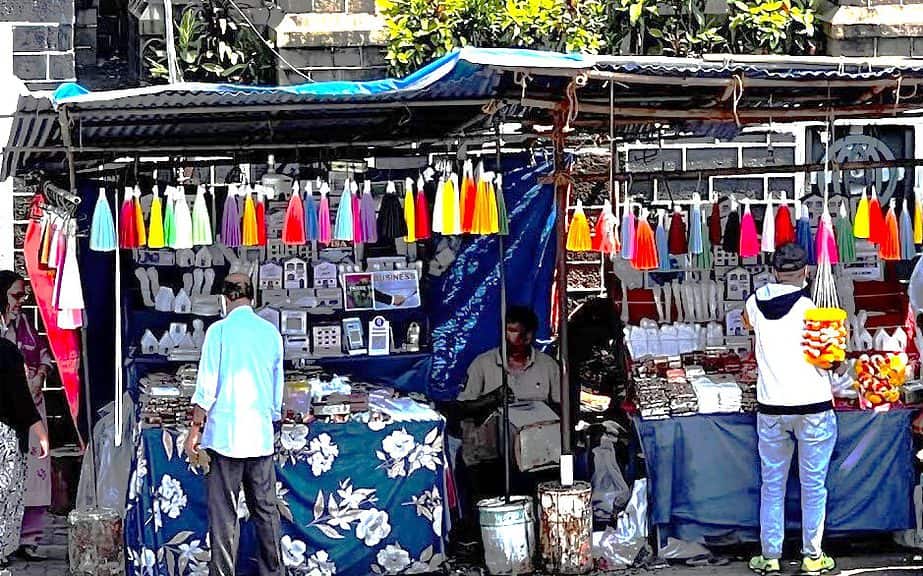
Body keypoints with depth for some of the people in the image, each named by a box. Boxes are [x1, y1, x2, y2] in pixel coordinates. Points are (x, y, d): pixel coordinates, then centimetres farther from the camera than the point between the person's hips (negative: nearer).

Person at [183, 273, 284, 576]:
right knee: (266, 510, 10)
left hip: (226, 435, -4)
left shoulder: (219, 331, -7)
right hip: (262, 436, 4)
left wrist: (195, 431, -2)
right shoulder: (271, 332, 7)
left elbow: (206, 387, -8)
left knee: (224, 514, -1)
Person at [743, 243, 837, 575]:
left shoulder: (755, 303, 3)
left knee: (772, 485, 12)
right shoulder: (810, 308, -9)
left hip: (771, 409, 3)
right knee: (813, 486, 8)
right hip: (813, 407, -3)